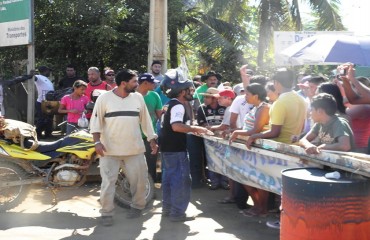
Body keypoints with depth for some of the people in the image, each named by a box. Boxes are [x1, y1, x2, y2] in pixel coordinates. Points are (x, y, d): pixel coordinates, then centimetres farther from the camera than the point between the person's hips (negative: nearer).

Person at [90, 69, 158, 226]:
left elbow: (145, 120, 13)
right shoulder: (104, 98, -5)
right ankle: (107, 212, 11)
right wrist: (97, 141, -14)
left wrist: (152, 140, 12)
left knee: (139, 180, 9)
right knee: (108, 181, -1)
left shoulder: (138, 97, 6)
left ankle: (137, 206, 30)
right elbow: (96, 120, -3)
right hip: (110, 149, -3)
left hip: (135, 149, 3)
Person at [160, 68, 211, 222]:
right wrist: (195, 128, -22)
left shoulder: (172, 104, 16)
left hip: (168, 148, 10)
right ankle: (177, 213, 0)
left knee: (169, 178, 15)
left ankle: (167, 208, 24)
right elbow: (176, 126, -32)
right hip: (176, 149, -10)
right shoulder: (178, 106, -17)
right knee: (182, 180, -4)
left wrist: (191, 129, 18)